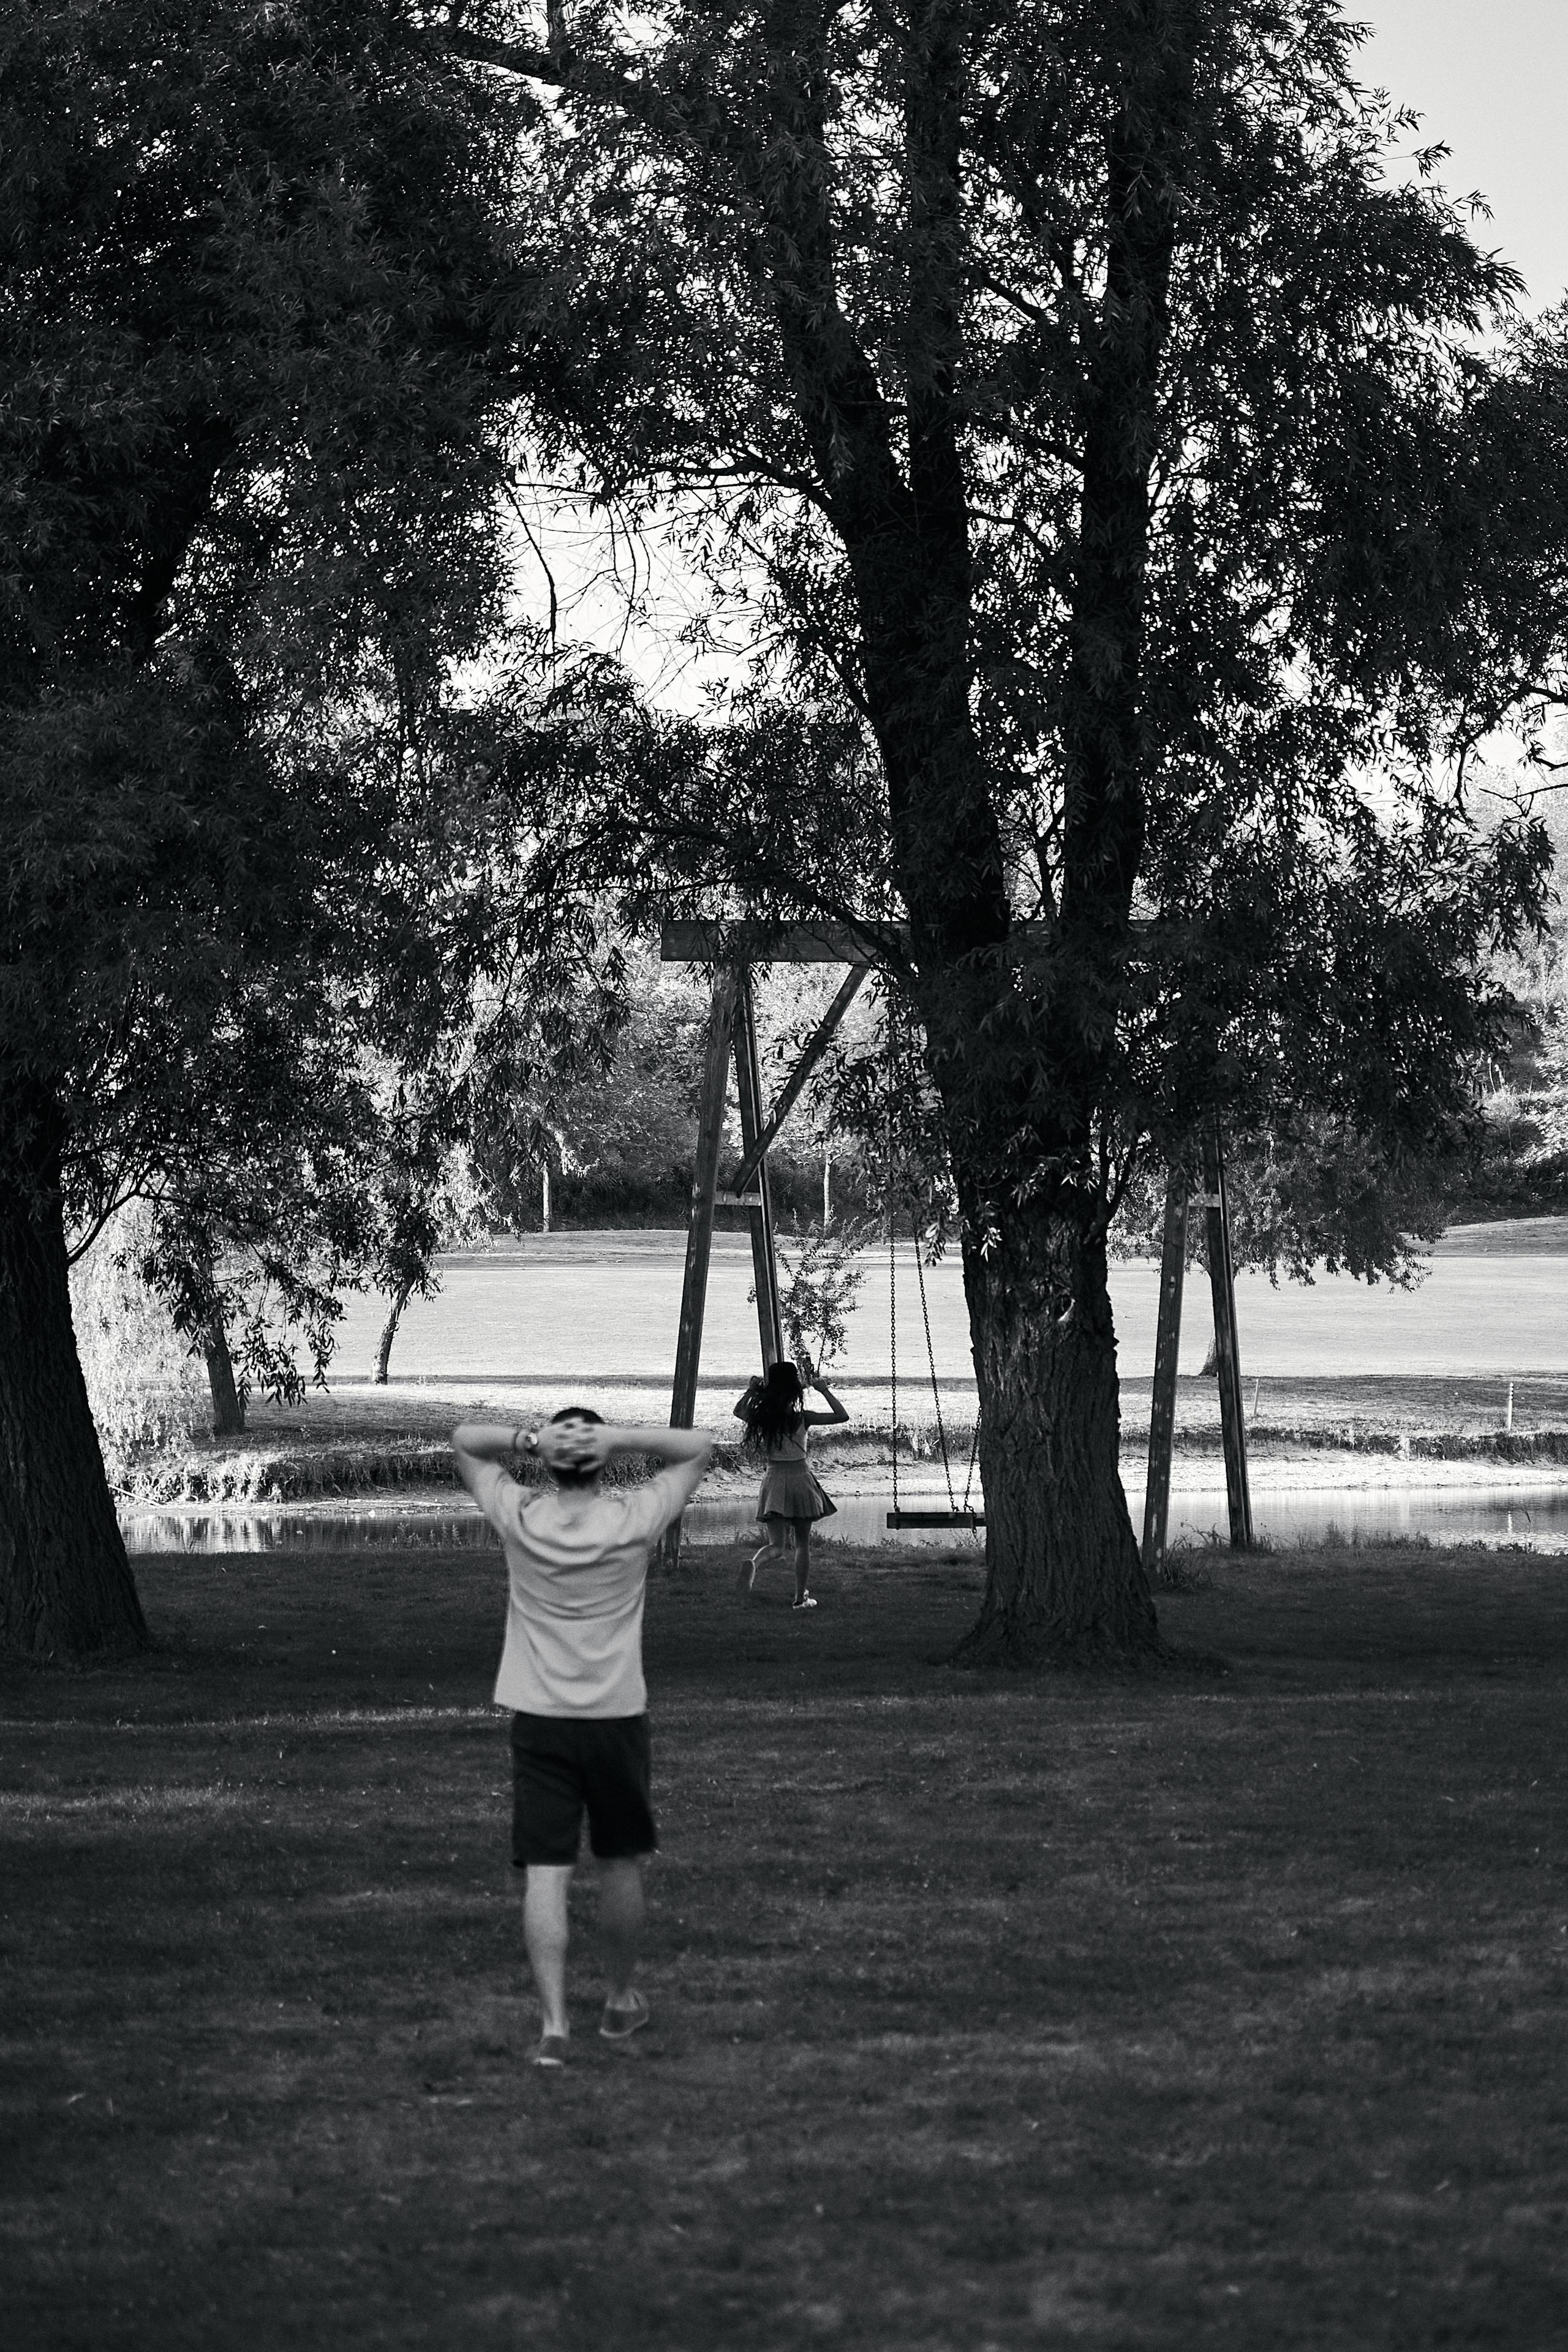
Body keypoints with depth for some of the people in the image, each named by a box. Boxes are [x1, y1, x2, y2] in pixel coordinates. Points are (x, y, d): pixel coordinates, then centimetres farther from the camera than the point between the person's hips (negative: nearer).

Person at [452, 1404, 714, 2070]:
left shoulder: (518, 1518, -6)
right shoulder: (634, 1520, -9)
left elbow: (463, 1438, 8)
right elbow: (700, 1446, 2)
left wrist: (527, 1439, -11)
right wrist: (619, 1438, -12)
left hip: (538, 1721, 0)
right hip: (617, 1717, 0)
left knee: (544, 1875, -3)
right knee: (621, 1865, 18)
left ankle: (554, 2022, -11)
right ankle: (620, 2002, 32)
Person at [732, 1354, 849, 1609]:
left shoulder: (761, 1417, -3)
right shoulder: (801, 1418, -11)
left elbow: (738, 1411, 19)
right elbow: (842, 1416, -7)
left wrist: (750, 1391, 18)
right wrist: (825, 1391, -1)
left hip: (774, 1480, 2)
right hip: (800, 1477, -2)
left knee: (777, 1544, 3)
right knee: (802, 1544, 12)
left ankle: (754, 1563, -30)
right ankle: (801, 1597, 15)